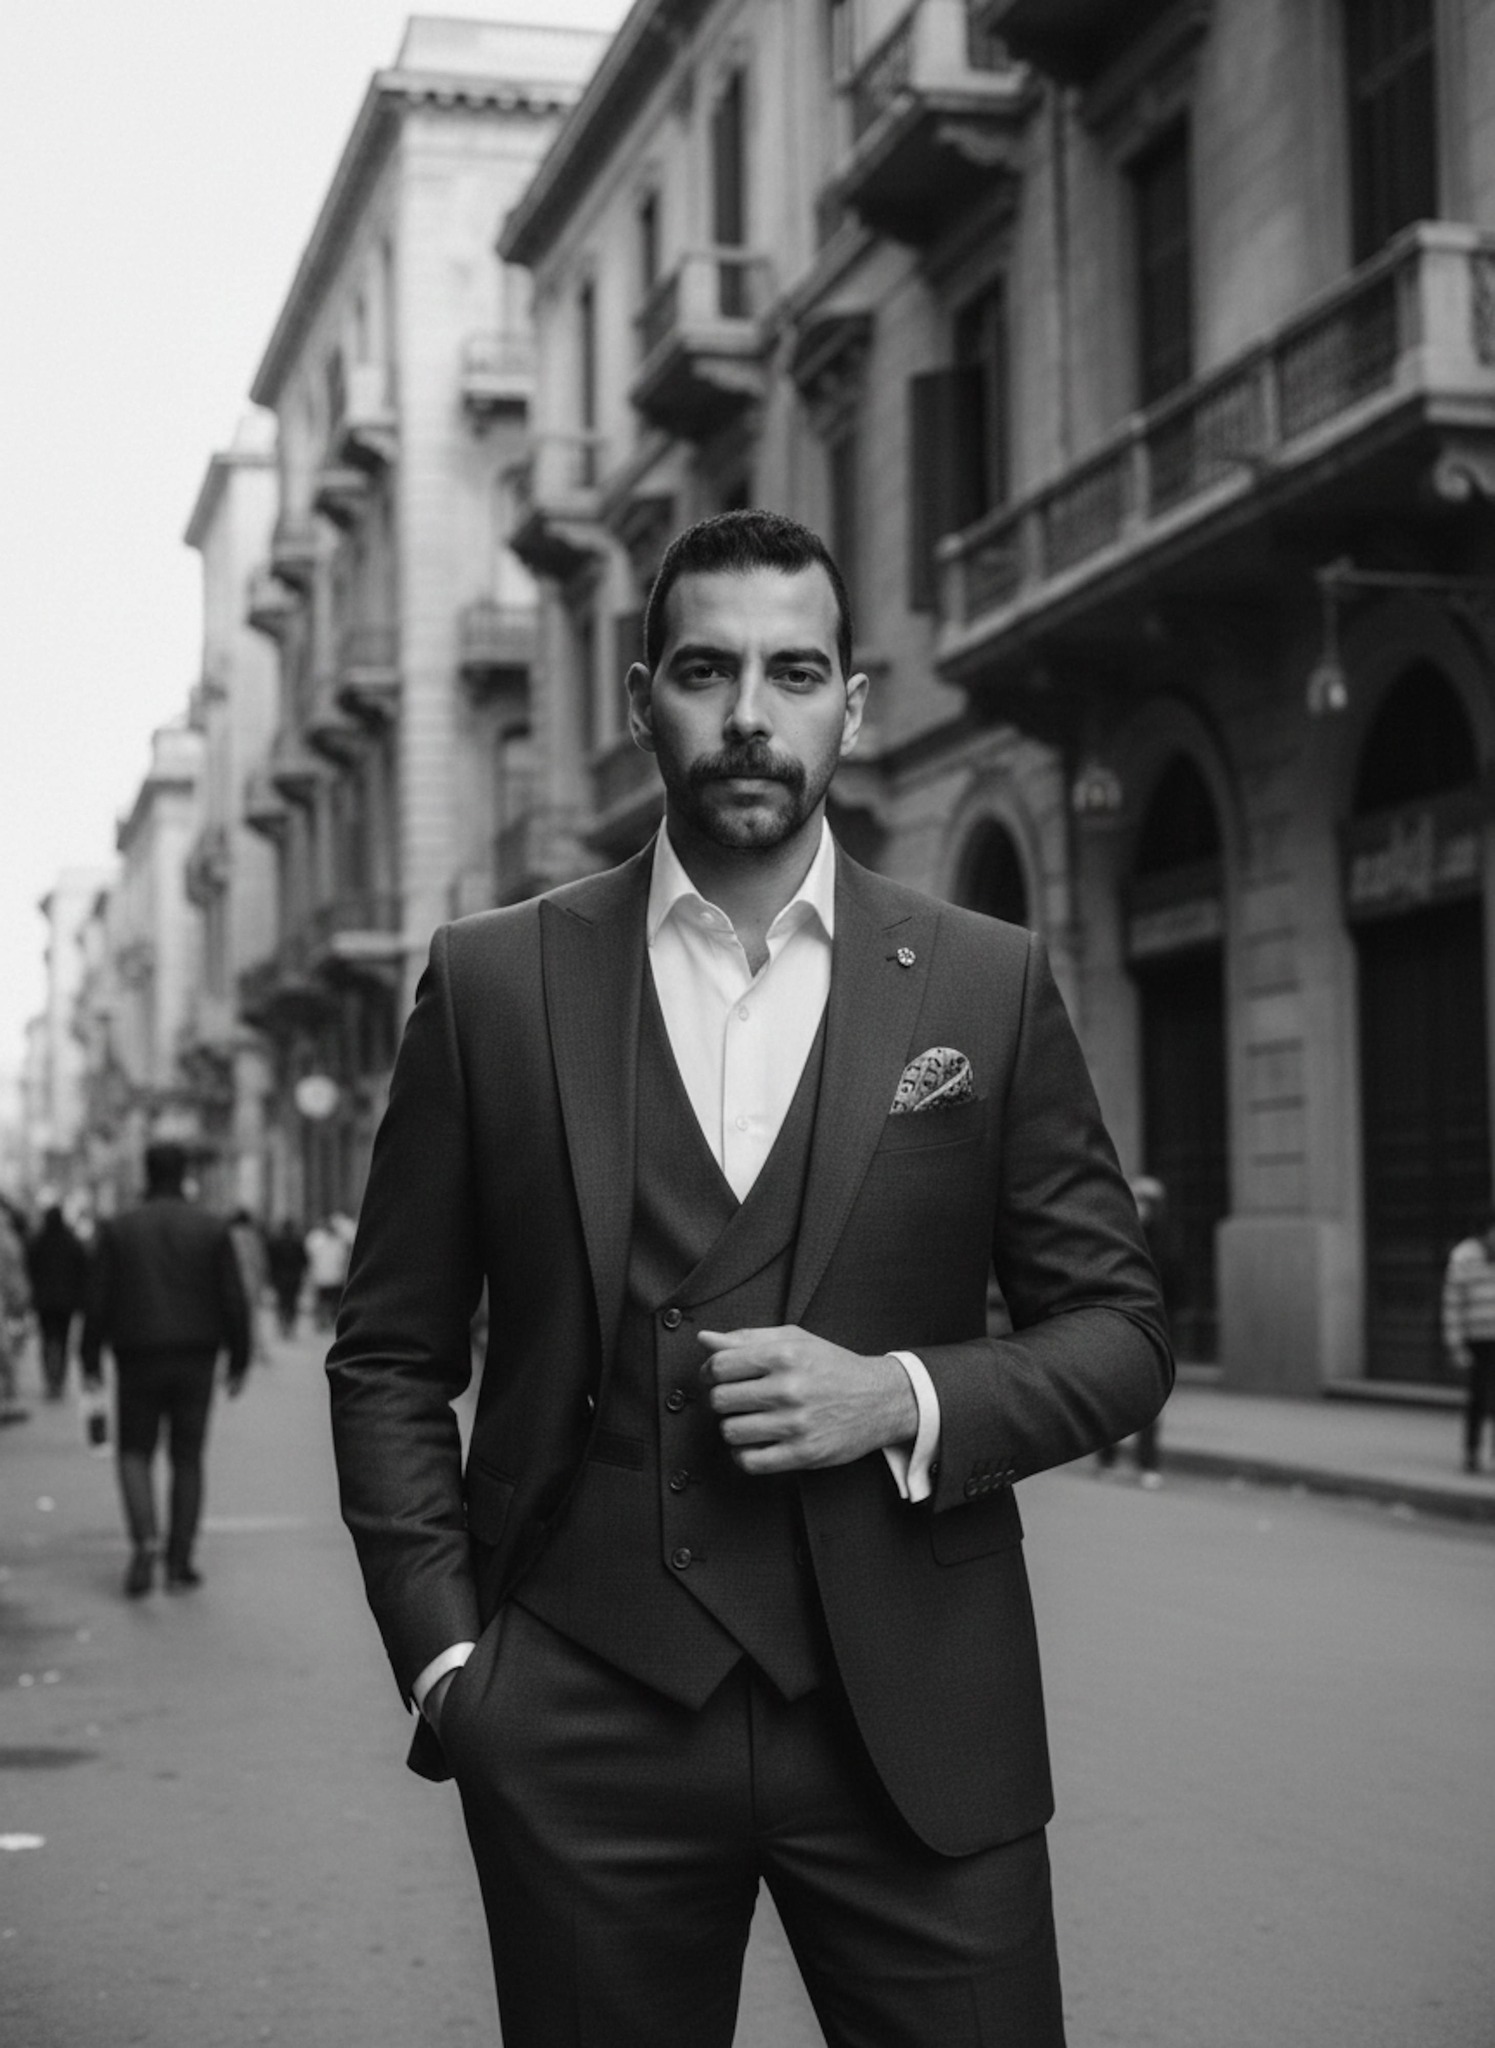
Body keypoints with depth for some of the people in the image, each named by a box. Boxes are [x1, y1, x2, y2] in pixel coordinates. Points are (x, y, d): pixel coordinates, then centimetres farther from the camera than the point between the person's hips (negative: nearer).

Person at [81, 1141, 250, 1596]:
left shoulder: (117, 1230, -1)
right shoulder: (213, 1229, -1)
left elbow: (98, 1302, -2)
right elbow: (233, 1300, -2)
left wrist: (91, 1362, 6)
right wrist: (238, 1361, 6)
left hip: (138, 1359, 0)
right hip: (195, 1359, 1)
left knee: (135, 1453, 10)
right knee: (187, 1459, 9)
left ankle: (144, 1542, -13)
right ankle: (179, 1563, 8)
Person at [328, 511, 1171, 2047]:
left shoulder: (988, 984, 4)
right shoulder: (494, 982, 4)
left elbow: (1120, 1331, 6)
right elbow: (390, 1359, 7)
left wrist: (904, 1399, -11)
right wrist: (442, 1651, -3)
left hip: (916, 1727, 0)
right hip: (582, 1735, 0)